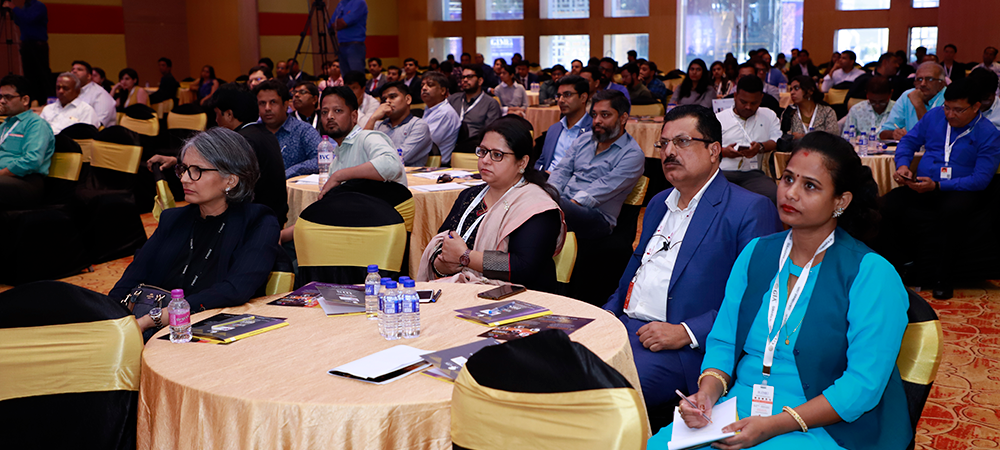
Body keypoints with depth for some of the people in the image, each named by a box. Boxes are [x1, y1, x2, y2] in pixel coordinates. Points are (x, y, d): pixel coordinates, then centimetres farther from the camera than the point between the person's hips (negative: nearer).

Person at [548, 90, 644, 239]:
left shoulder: (632, 154, -1)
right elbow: (562, 170, 13)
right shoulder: (583, 140, 21)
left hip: (597, 218, -6)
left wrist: (574, 203, -20)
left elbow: (605, 188, -12)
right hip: (563, 204, 6)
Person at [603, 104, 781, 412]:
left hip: (684, 350, -7)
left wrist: (687, 332, -18)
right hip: (622, 325, 7)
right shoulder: (659, 203, 22)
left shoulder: (751, 210, -4)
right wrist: (610, 311, 9)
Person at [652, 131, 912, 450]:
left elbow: (864, 383, -15)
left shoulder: (871, 274, -8)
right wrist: (707, 393, -11)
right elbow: (723, 341, 10)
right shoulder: (756, 253, 9)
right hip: (739, 409, 4)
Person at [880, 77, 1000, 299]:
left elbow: (981, 179, -12)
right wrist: (902, 165, -7)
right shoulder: (935, 115, 9)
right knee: (887, 204, -26)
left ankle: (943, 278, -24)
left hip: (961, 191, -4)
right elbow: (908, 142, 17)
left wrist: (937, 186, -24)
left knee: (953, 210, -40)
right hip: (921, 187, 4)